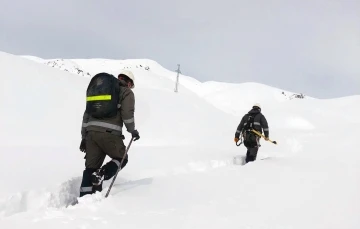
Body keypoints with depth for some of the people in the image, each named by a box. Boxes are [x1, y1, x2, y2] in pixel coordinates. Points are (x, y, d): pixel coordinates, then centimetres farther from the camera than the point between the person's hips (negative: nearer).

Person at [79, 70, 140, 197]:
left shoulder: (99, 89, 27)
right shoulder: (127, 92, 9)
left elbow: (87, 113, 22)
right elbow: (127, 114, -5)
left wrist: (84, 137, 23)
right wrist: (133, 131, 12)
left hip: (91, 132, 5)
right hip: (109, 133, -5)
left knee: (91, 166, 10)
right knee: (121, 158, 16)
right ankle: (101, 175, -8)